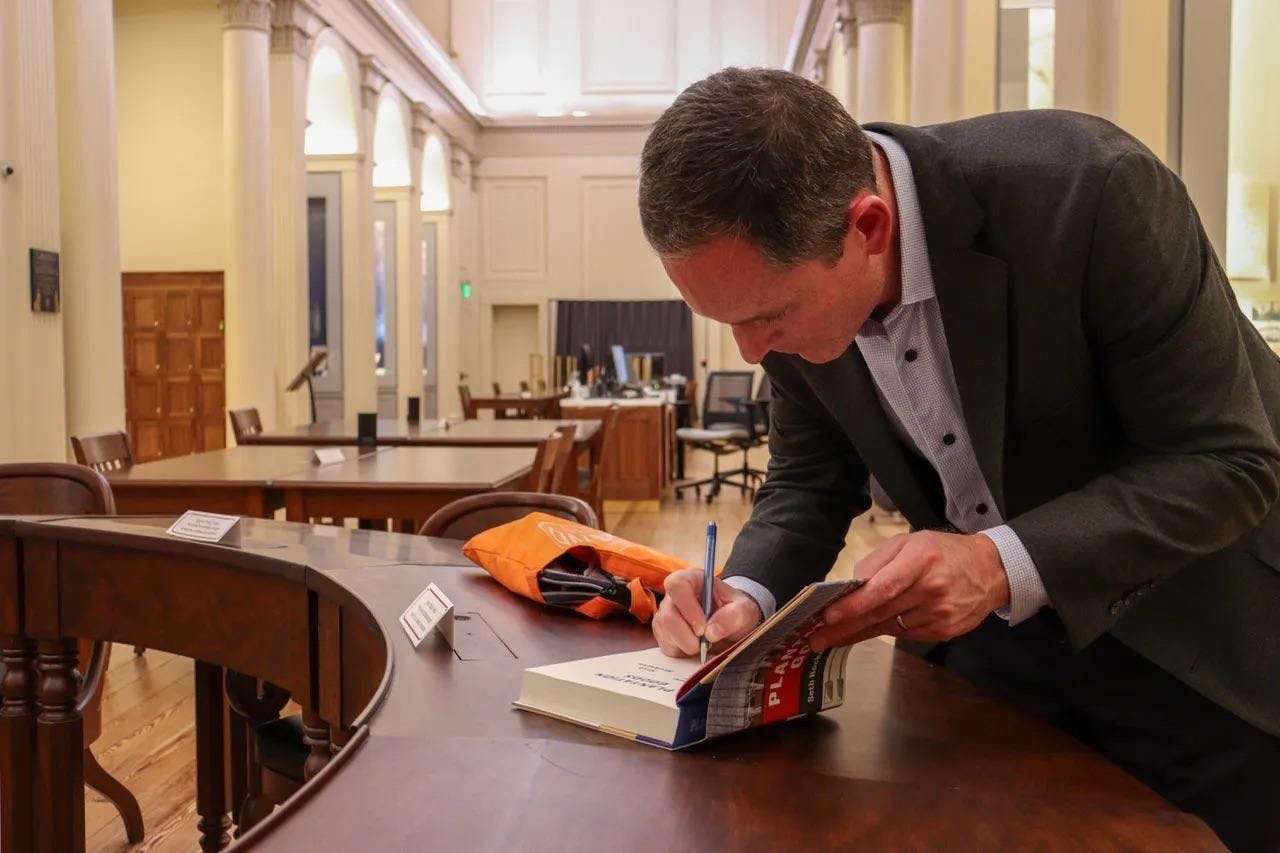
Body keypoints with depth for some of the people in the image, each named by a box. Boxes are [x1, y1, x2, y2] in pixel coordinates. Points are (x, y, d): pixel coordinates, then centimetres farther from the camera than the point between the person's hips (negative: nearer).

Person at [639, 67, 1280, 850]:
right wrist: (746, 596, -19)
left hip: (1195, 633, -3)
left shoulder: (1088, 190, -31)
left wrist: (1005, 565, -36)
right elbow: (810, 481, 0)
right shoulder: (790, 266, -14)